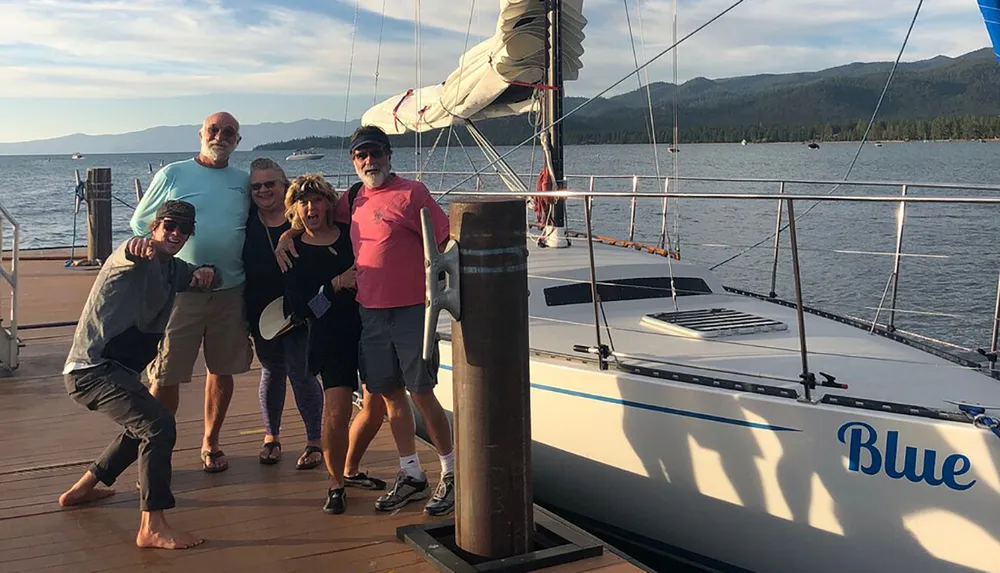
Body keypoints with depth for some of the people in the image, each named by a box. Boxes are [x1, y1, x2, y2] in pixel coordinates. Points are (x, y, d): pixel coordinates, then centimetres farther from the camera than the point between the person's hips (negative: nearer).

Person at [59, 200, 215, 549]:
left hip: (116, 368, 10)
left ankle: (82, 489, 41)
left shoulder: (172, 268, 14)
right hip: (94, 368, -10)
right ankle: (152, 528, -27)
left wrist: (205, 272, -4)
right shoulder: (141, 257, -13)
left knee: (143, 425, 29)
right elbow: (127, 255, -36)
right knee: (159, 425, -24)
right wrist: (137, 246, -62)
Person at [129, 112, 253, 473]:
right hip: (180, 290, -3)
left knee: (222, 370, 11)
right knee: (165, 376, -2)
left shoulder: (244, 181, 9)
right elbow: (139, 223, 6)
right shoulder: (173, 174, 0)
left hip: (230, 291, 3)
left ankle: (210, 444, 27)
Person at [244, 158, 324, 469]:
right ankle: (271, 437, 28)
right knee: (271, 371, 14)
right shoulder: (247, 221, 1)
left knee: (301, 373, -2)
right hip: (261, 312, 3)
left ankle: (315, 440, 11)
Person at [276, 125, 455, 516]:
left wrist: (430, 289, -14)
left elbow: (446, 241, -11)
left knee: (421, 393, -3)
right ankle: (411, 476, 22)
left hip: (411, 310, -6)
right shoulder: (354, 199, 12)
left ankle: (451, 474, 11)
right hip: (370, 312, 6)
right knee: (390, 395, 10)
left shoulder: (410, 193, -8)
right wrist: (287, 234, 16)